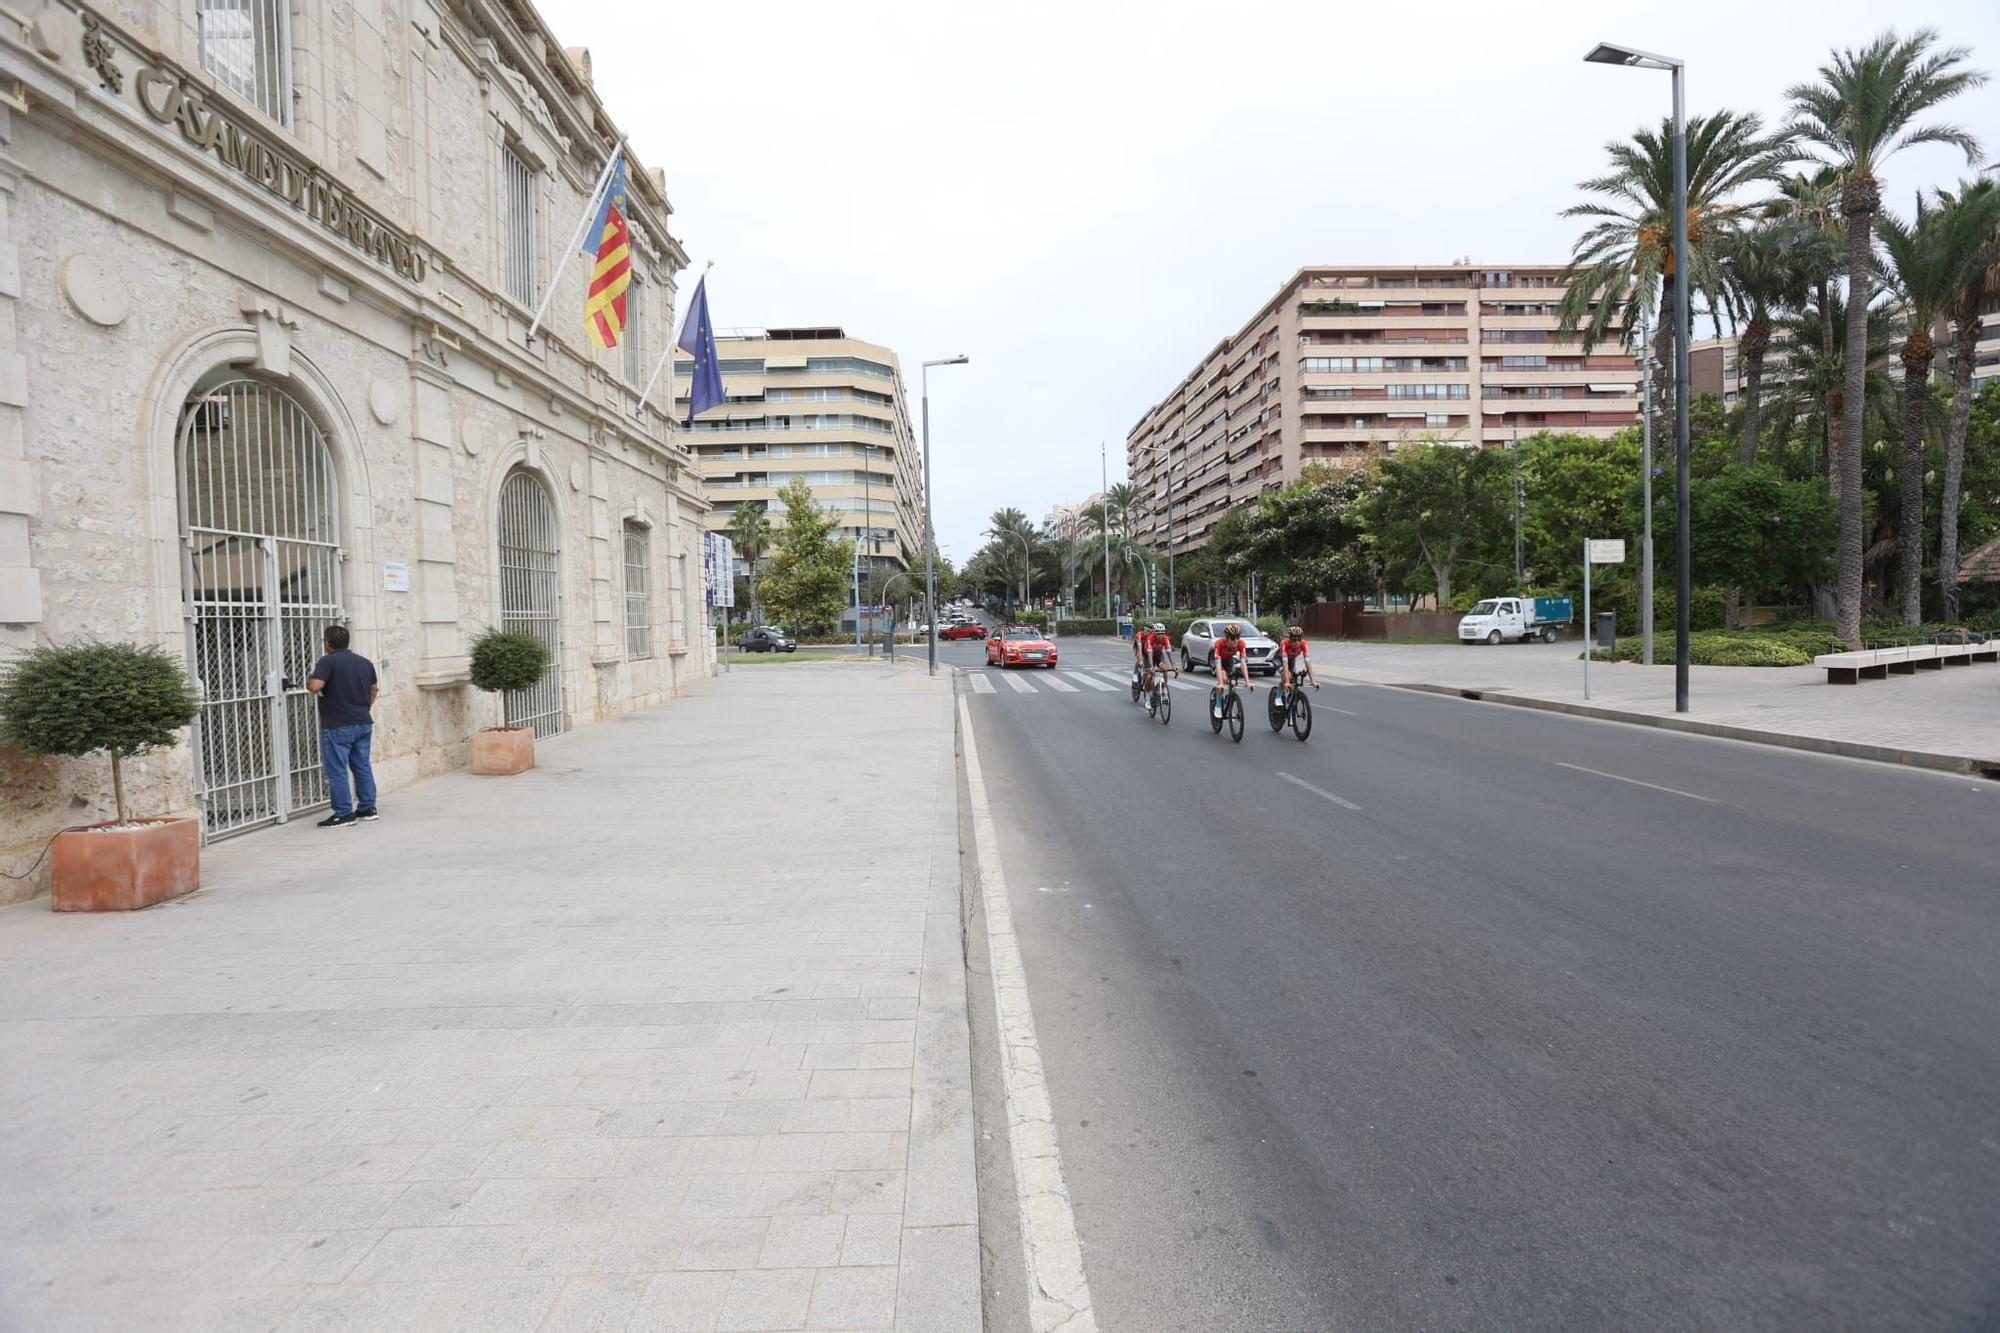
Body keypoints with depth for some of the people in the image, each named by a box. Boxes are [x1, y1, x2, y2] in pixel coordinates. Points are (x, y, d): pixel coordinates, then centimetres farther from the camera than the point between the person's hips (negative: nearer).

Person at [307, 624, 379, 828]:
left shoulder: (328, 661, -10)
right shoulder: (365, 662, 12)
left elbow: (315, 686, -22)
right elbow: (374, 689, 21)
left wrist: (308, 680, 0)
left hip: (337, 726, -7)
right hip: (363, 722, 7)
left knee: (337, 771, -1)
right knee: (363, 766, 13)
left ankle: (344, 814, 0)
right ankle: (367, 808, 17)